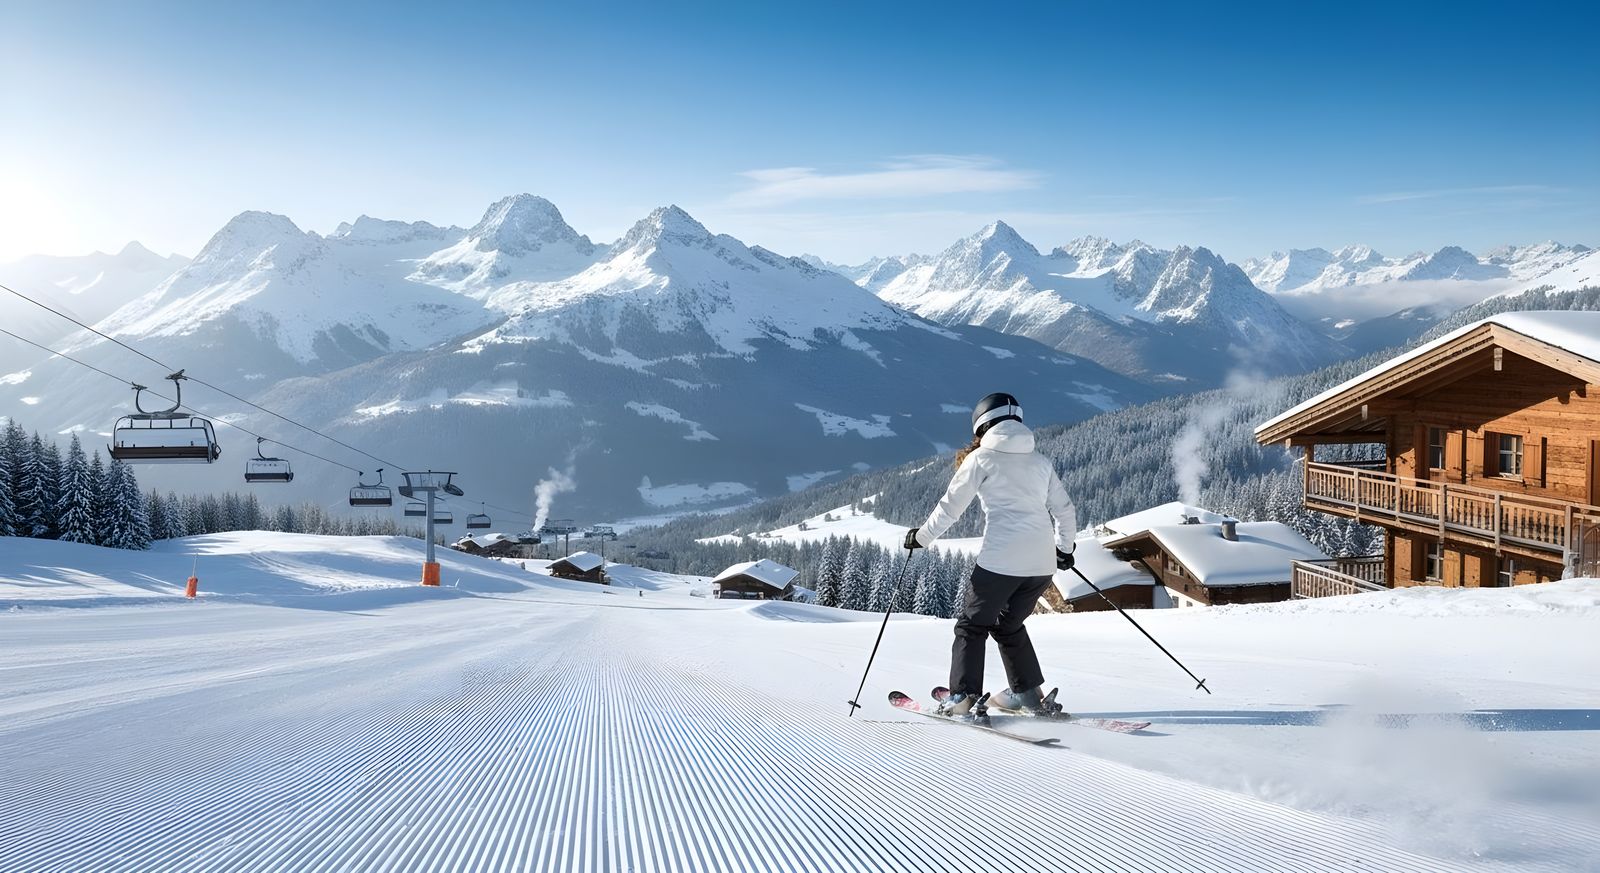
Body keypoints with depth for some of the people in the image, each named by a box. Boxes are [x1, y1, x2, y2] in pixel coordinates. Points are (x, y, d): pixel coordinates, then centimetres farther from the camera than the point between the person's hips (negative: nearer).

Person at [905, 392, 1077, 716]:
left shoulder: (981, 458, 1)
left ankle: (962, 696, -1)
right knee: (1009, 625, 24)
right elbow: (1065, 509, 18)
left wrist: (921, 537, 16)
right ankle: (1028, 691, 23)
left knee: (972, 625, 8)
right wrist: (1064, 548, 34)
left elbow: (950, 506, 2)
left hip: (1000, 561, -5)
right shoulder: (1040, 461, 15)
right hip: (1042, 564, 5)